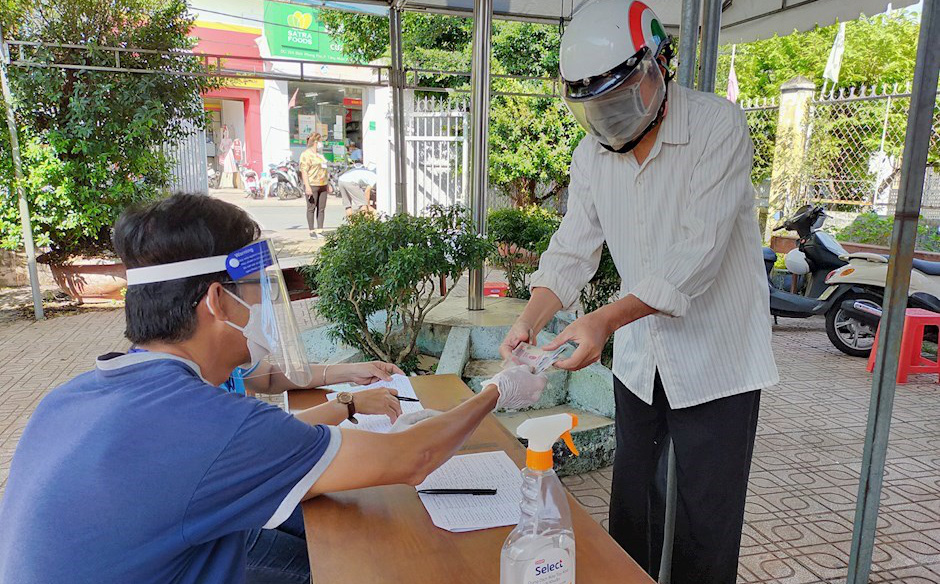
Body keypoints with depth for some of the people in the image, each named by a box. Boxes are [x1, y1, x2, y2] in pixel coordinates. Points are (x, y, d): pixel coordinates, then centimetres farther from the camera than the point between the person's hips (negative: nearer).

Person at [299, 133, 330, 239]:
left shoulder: (320, 154, 20)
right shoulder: (306, 155, -7)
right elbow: (304, 171, -14)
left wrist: (328, 185, 22)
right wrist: (307, 187, -21)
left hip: (322, 186, 8)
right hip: (312, 186, -8)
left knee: (321, 209, 6)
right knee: (311, 208, -2)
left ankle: (320, 230, 11)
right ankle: (312, 231, 2)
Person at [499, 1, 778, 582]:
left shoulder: (719, 126, -16)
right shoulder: (592, 153, 2)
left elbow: (699, 252, -24)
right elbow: (574, 249, -1)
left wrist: (606, 320, -33)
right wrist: (529, 321, -18)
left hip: (717, 361, -5)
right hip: (637, 358, 5)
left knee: (706, 528, 6)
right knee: (630, 502, 18)